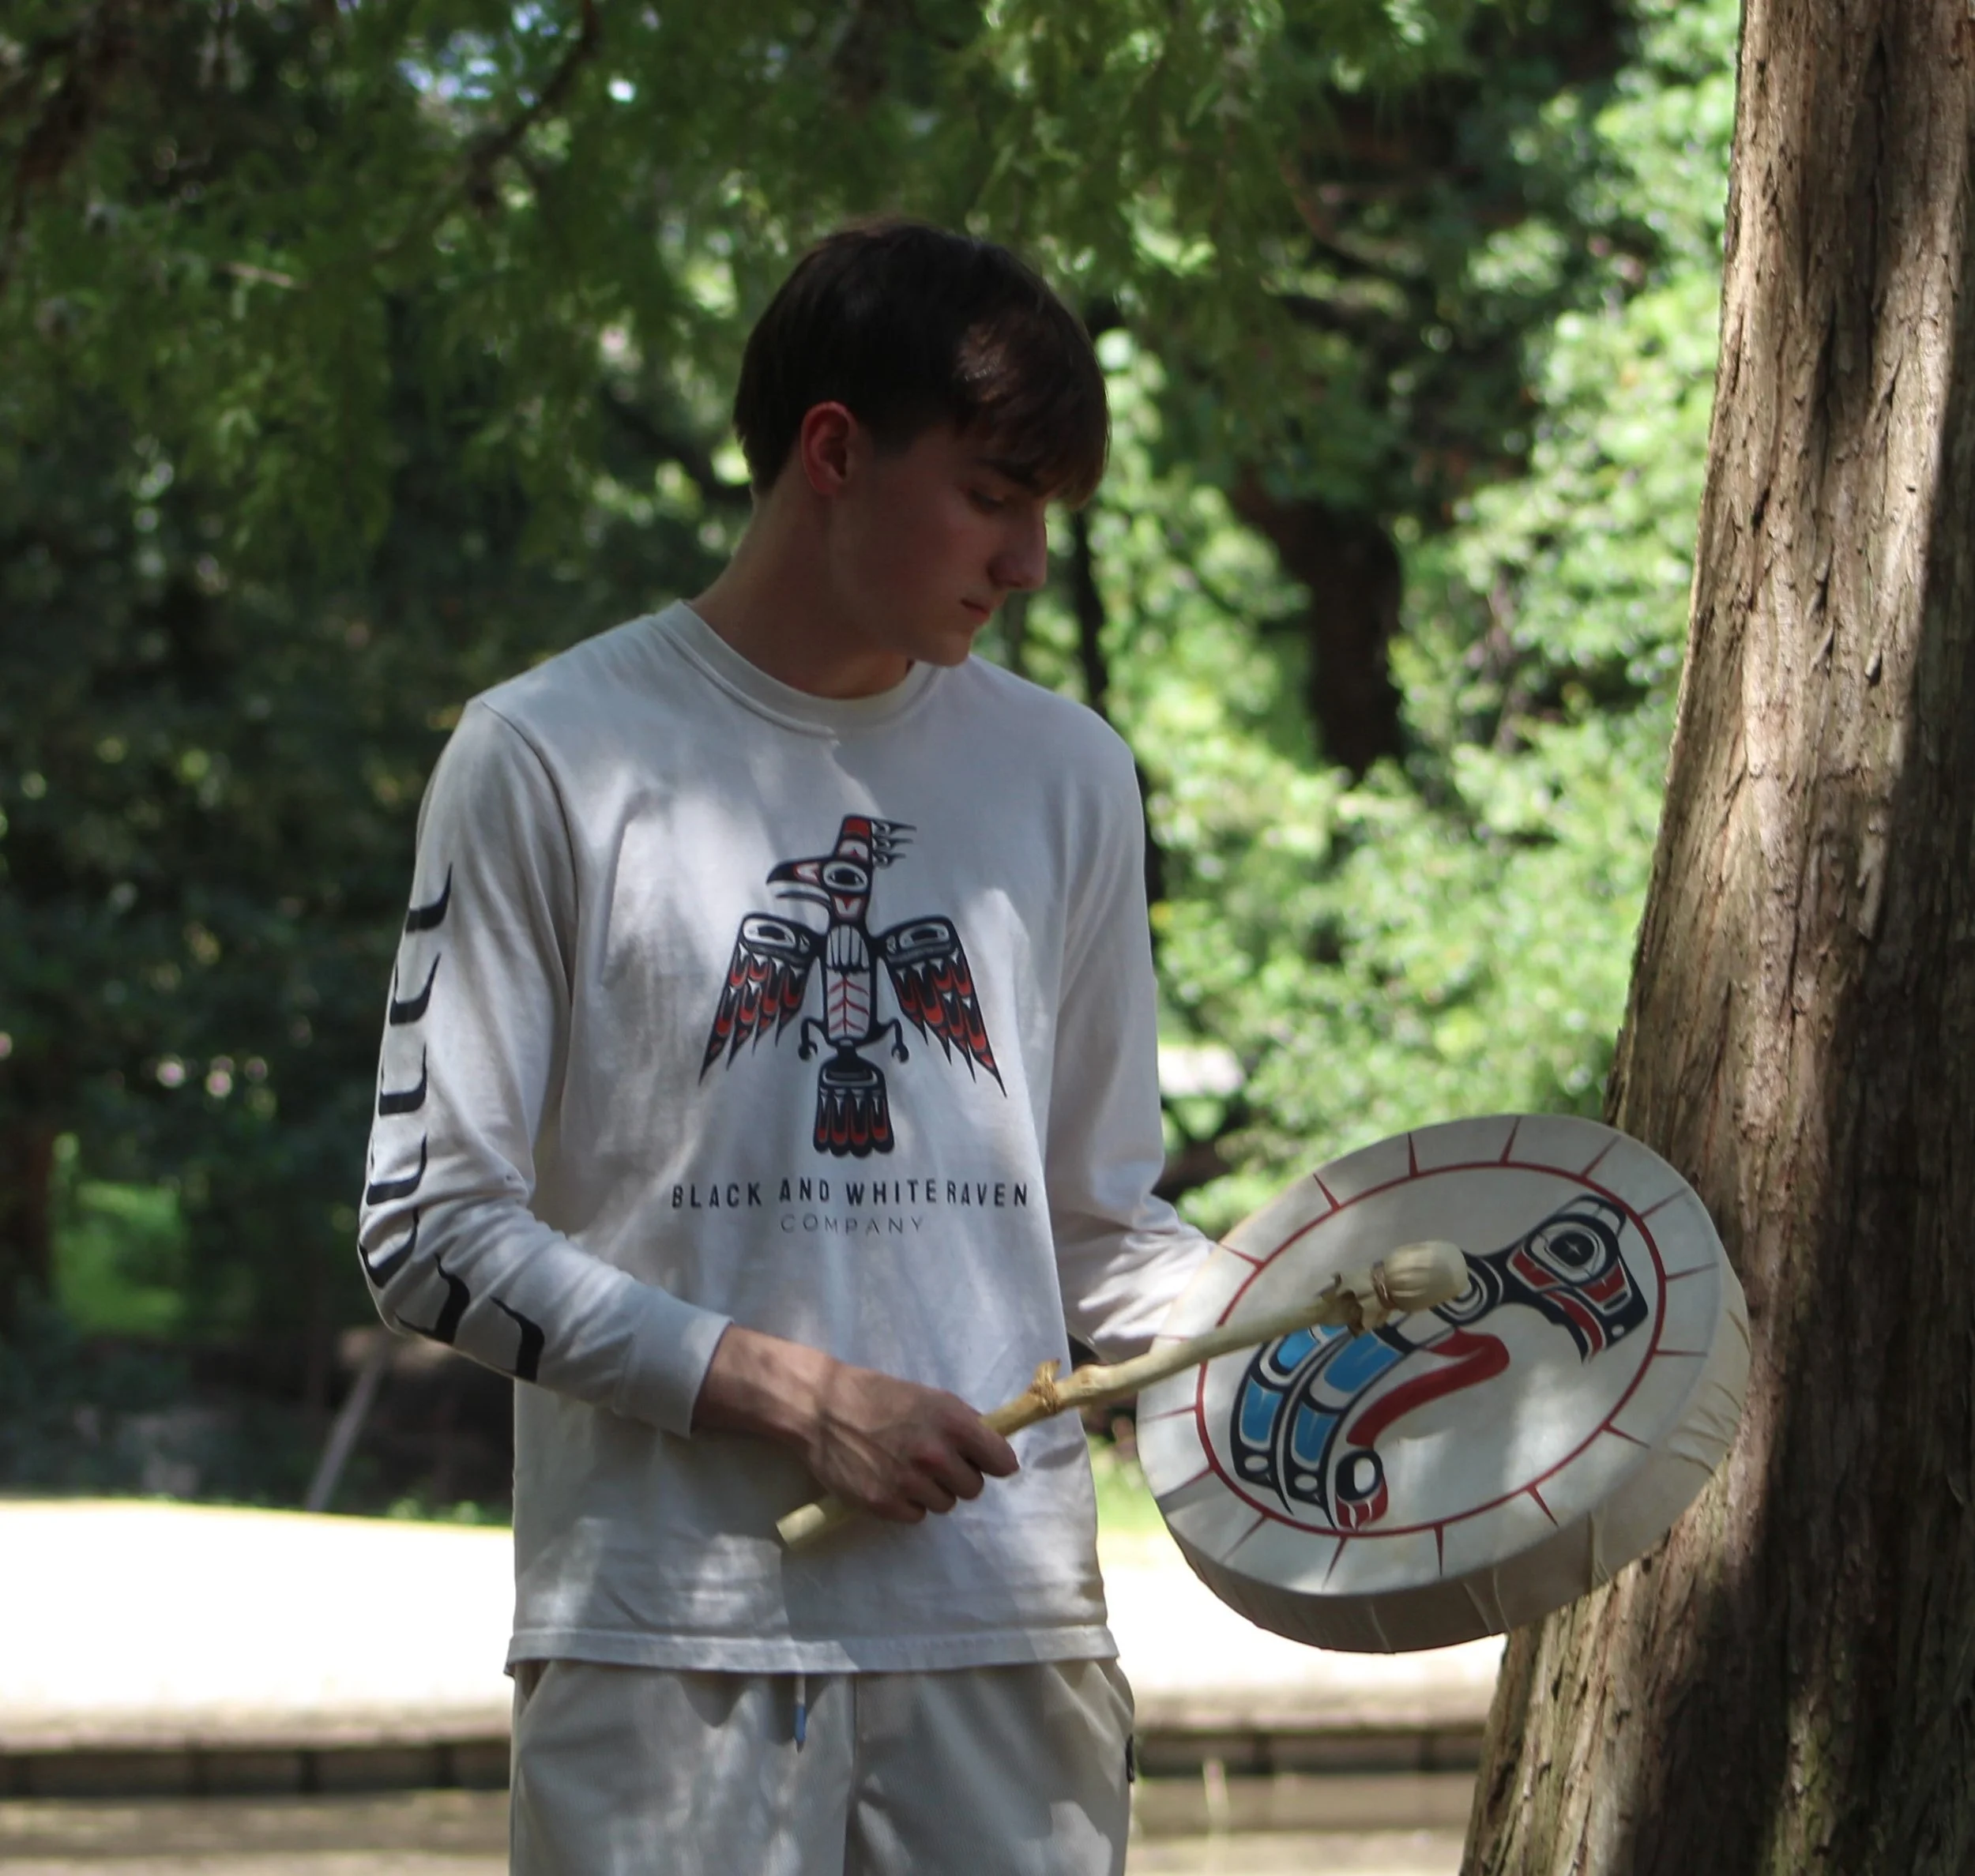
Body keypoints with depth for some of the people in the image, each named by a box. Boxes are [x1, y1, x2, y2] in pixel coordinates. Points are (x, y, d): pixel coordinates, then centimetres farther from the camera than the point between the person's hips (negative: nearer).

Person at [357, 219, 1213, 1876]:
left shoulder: (1067, 776, 15)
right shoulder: (553, 758, 1)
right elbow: (433, 1232, -2)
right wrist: (786, 1394, -10)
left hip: (1008, 1636, 4)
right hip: (668, 1649, -3)